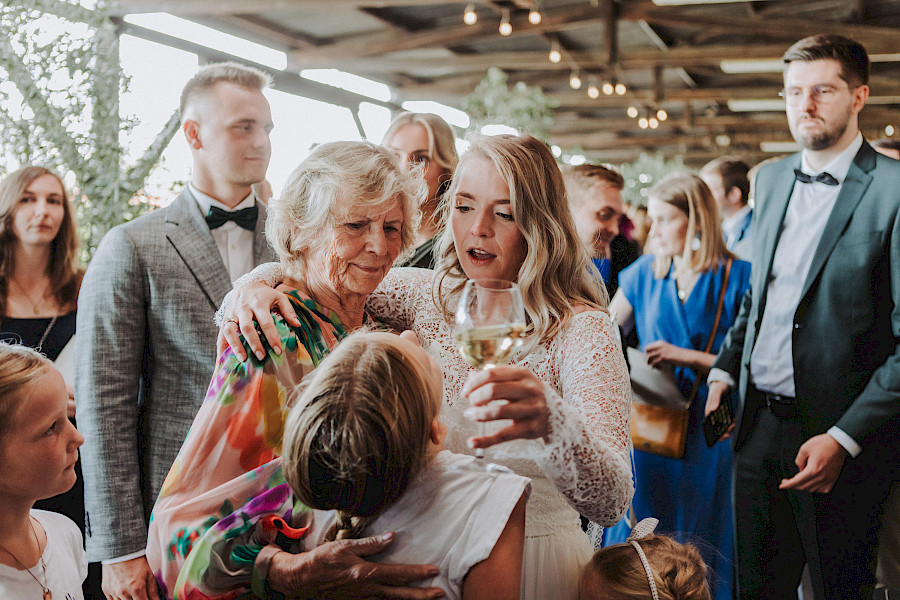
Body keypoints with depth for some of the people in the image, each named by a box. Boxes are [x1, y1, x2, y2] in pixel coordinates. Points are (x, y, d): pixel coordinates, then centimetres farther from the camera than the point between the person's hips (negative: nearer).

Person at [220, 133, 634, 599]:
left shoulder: (581, 328, -18)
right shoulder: (431, 296, -2)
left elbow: (612, 502, -30)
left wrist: (551, 424, -52)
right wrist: (255, 286, -18)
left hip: (532, 560, -4)